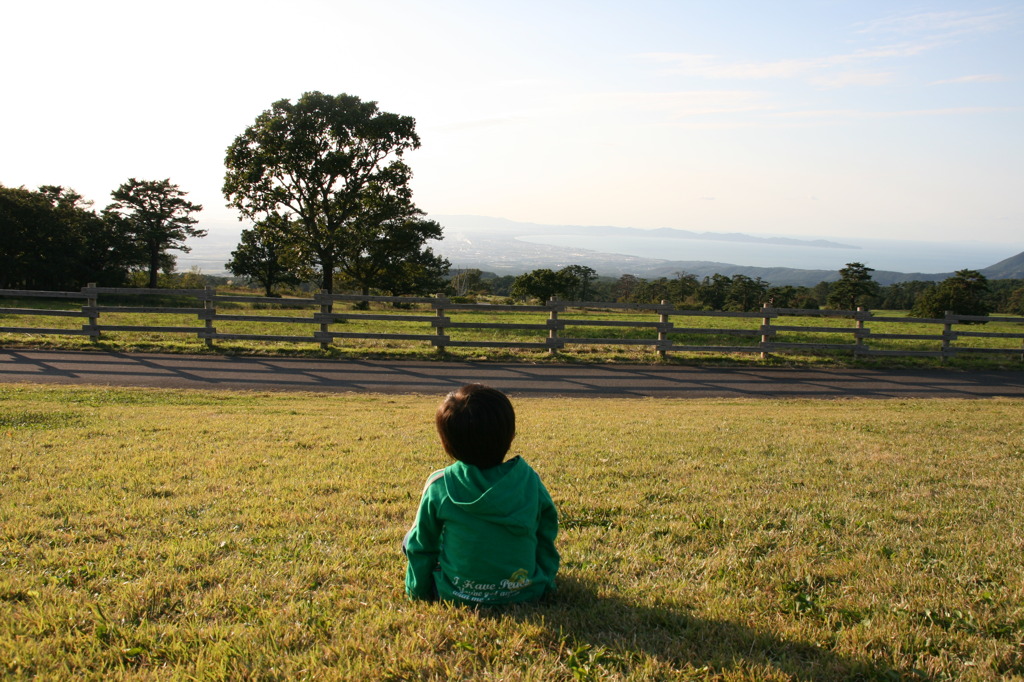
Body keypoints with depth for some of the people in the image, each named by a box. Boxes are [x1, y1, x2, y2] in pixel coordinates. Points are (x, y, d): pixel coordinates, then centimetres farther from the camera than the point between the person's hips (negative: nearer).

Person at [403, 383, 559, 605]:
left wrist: (417, 591, 12)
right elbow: (546, 537, 4)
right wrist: (545, 580, 20)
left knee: (411, 539, 18)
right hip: (523, 593, 3)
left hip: (456, 594, -2)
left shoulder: (439, 486, -14)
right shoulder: (530, 480, -10)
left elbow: (421, 546, -2)